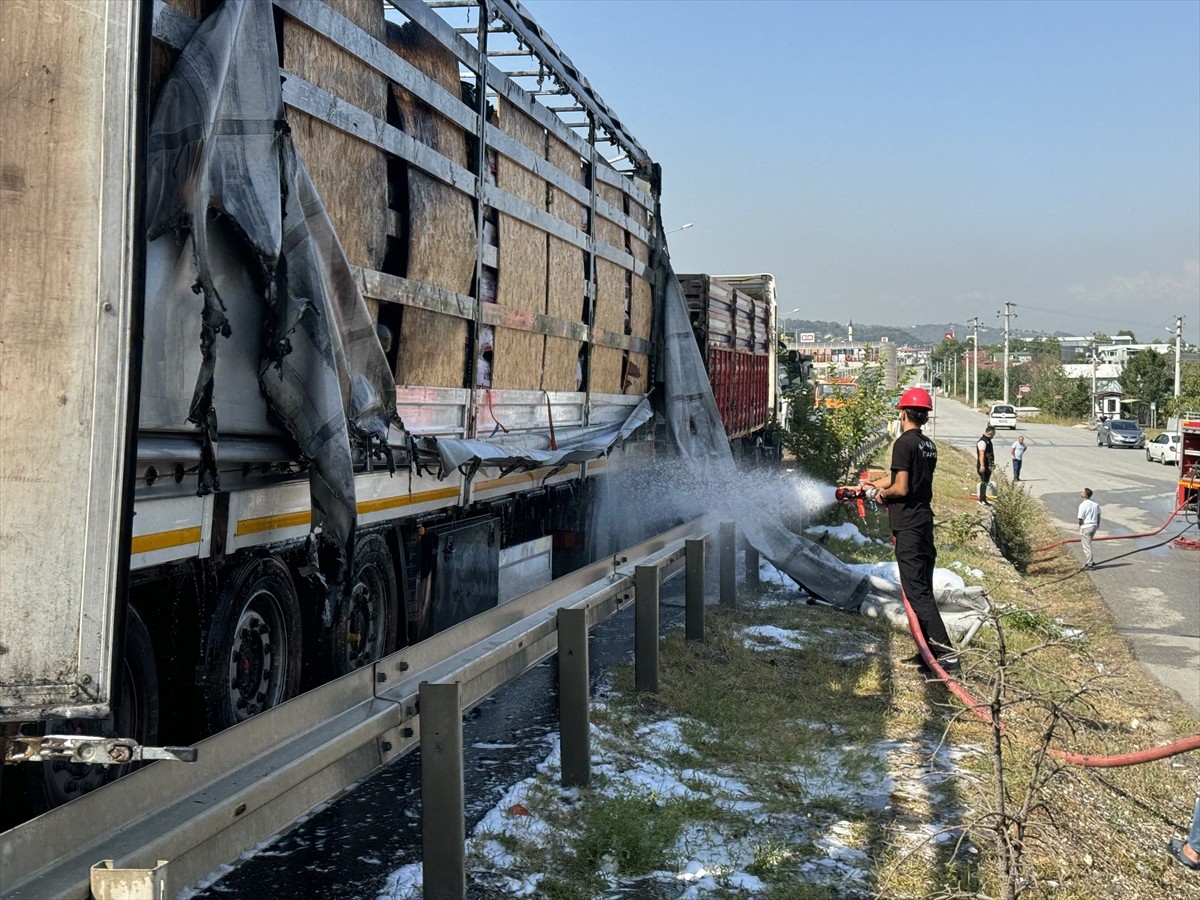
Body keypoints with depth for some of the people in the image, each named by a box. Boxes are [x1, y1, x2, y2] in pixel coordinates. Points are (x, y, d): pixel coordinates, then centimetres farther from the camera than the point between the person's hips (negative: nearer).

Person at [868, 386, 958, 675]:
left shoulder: (904, 443, -13)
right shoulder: (929, 445, 13)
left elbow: (901, 488, -18)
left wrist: (882, 494, 2)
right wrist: (865, 485, 31)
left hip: (908, 527, -9)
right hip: (925, 522, 9)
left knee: (917, 592, -9)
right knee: (923, 591, 13)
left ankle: (946, 652, -14)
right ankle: (929, 651, 18)